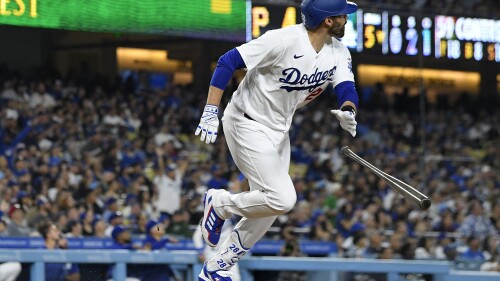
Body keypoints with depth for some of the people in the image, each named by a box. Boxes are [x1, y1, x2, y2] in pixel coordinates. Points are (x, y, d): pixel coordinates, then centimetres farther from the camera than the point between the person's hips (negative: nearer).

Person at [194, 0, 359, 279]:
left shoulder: (338, 52, -4)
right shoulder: (284, 40, -26)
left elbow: (347, 88, -12)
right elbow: (228, 62, -23)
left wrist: (348, 112, -37)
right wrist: (211, 112, -27)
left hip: (279, 130, 8)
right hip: (248, 126, -8)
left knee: (269, 206, 11)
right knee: (283, 199, -19)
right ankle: (220, 204, 5)